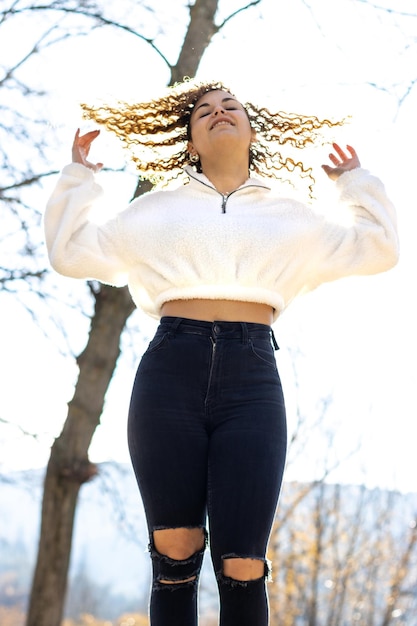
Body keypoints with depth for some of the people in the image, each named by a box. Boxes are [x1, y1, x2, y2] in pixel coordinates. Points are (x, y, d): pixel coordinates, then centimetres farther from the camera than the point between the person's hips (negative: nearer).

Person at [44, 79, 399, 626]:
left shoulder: (291, 219, 23)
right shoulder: (156, 211, 21)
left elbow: (378, 249, 26)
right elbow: (70, 252, 21)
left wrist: (355, 183, 31)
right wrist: (79, 178, 25)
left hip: (252, 380, 0)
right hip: (168, 374, 0)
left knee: (242, 568, -10)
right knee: (174, 555, -4)